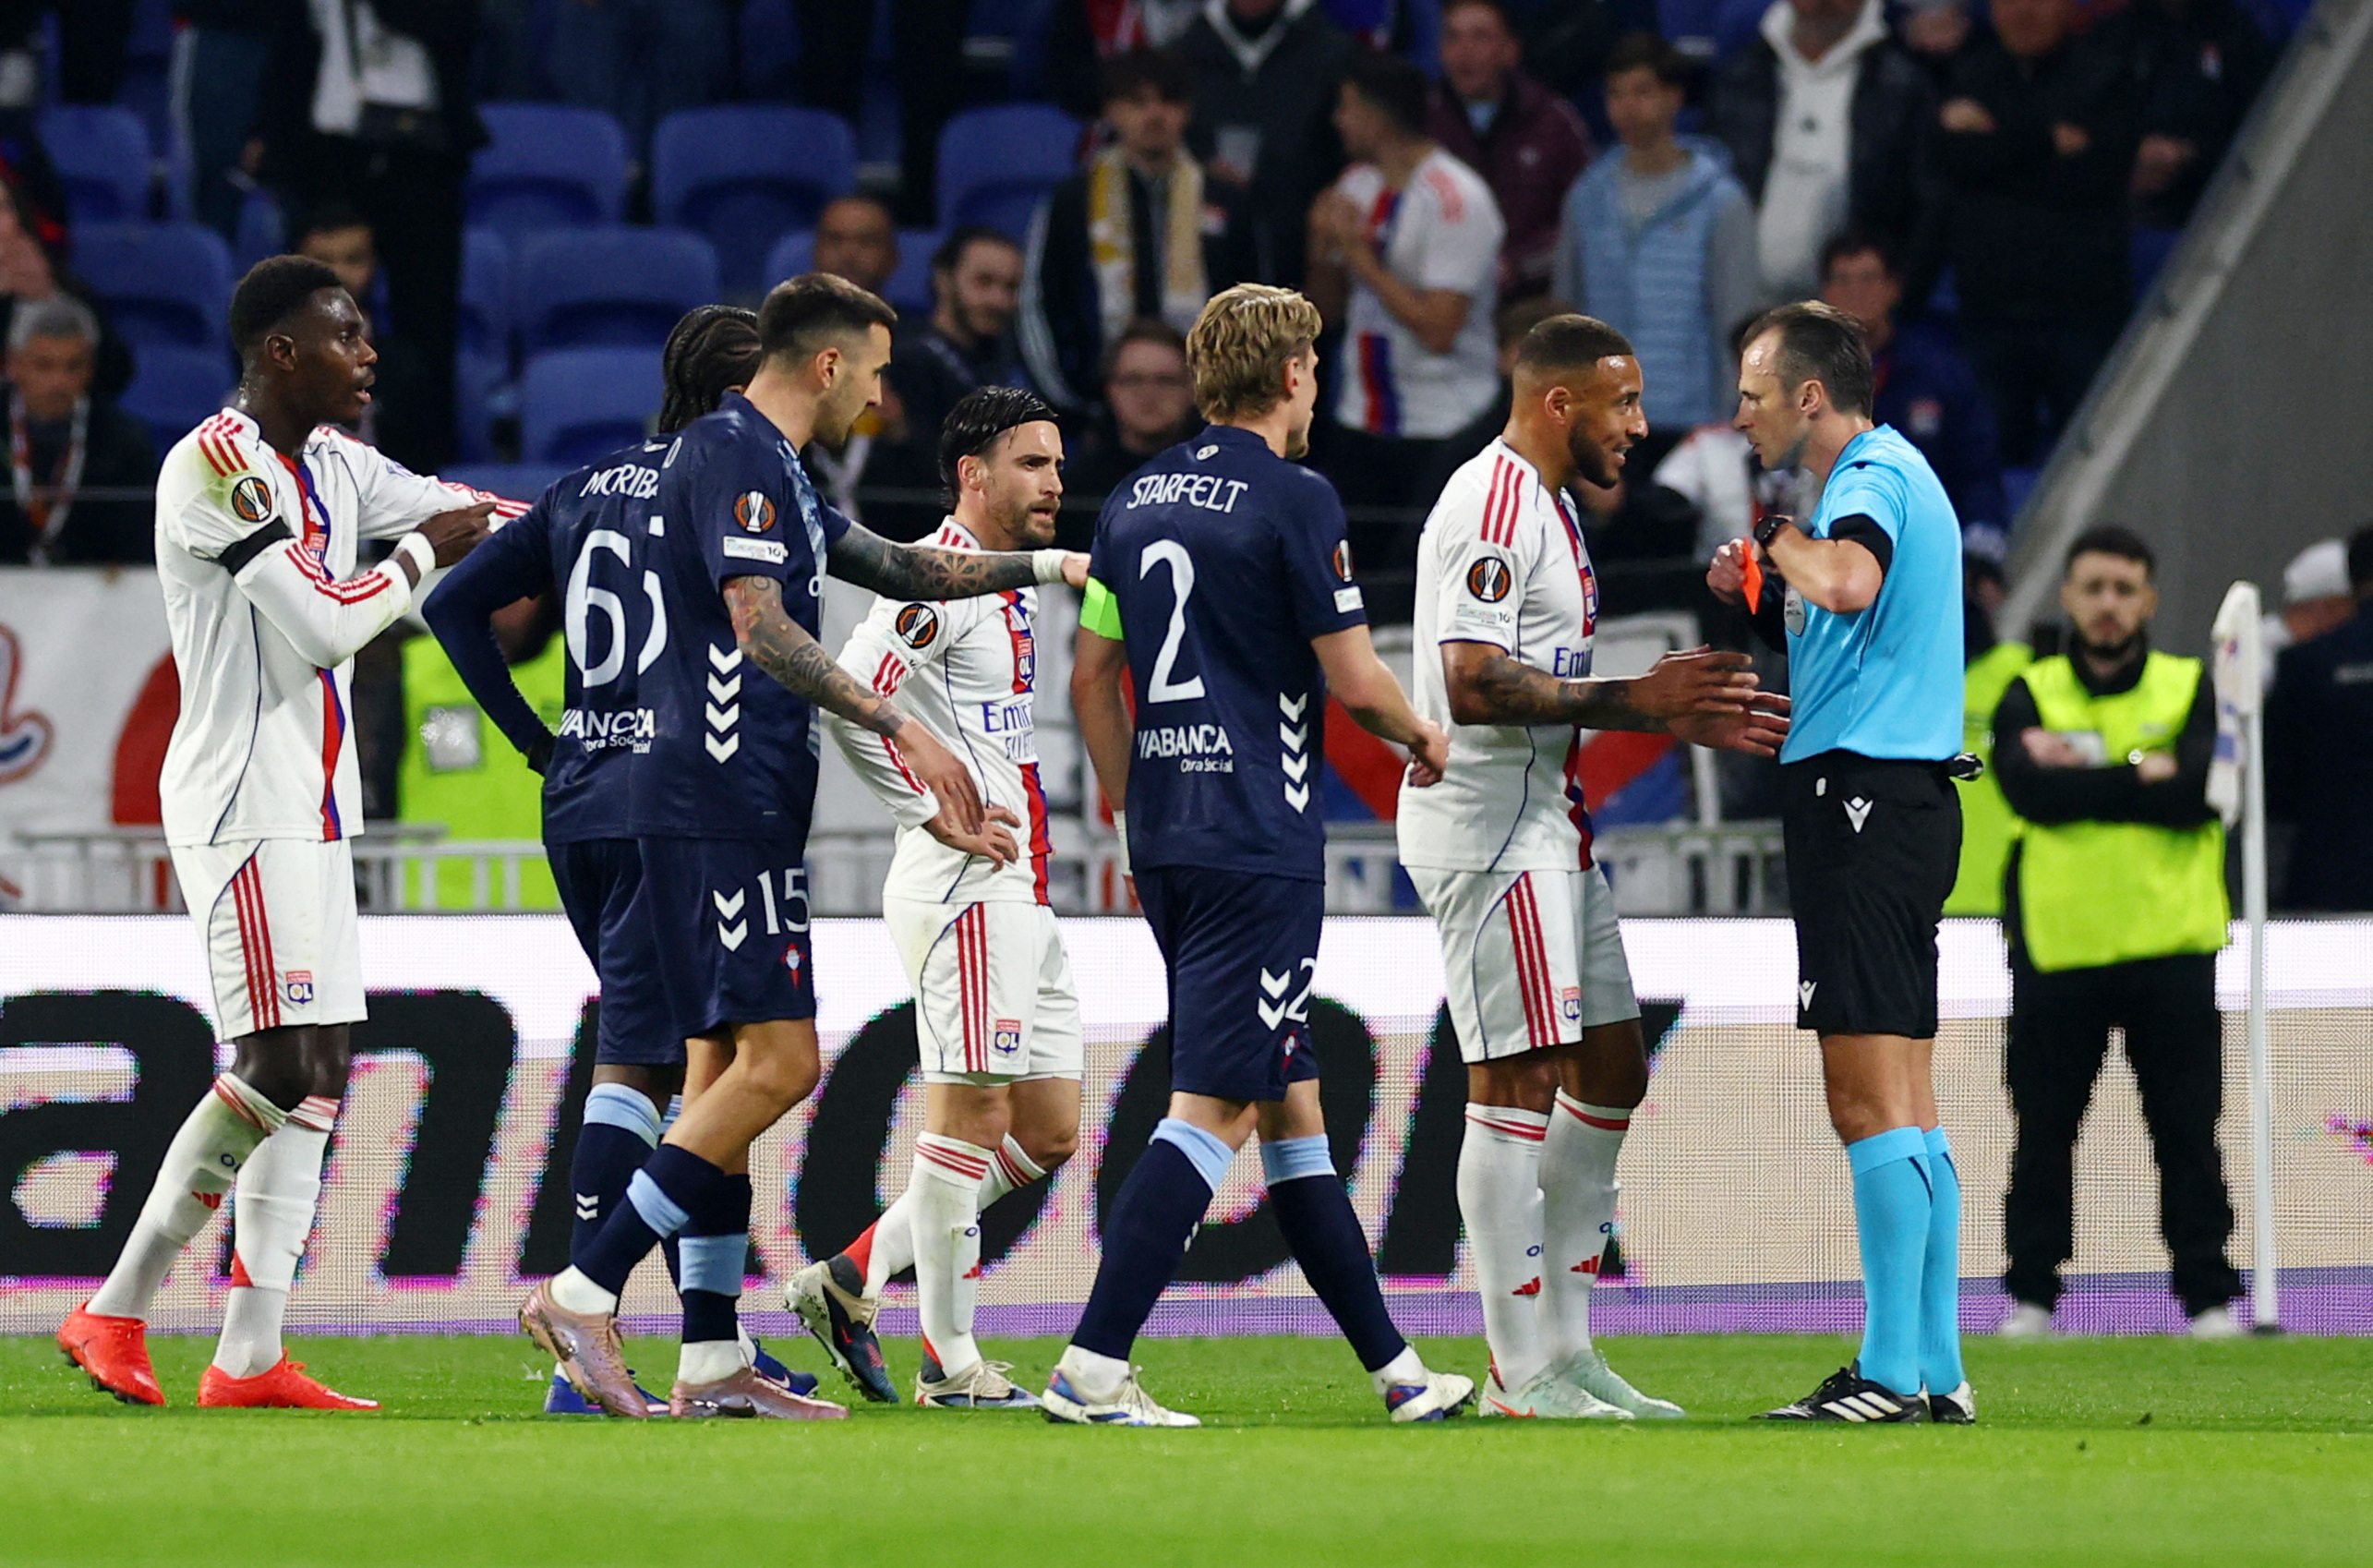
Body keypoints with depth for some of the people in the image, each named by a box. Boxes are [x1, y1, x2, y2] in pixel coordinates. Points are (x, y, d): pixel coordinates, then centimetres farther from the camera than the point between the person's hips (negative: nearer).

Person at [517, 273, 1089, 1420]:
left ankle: (714, 1364, 8)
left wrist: (1045, 567, 37)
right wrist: (896, 727, -22)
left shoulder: (767, 465, 21)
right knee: (776, 1060, -13)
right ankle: (582, 1293, -15)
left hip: (732, 806, 11)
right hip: (722, 804, -11)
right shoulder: (732, 455, -11)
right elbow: (760, 629, -21)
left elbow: (896, 570, 34)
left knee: (724, 1064, 8)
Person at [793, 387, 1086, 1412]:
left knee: (1048, 1133, 9)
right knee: (971, 1112, -7)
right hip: (964, 891, -10)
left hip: (1023, 893, 10)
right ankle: (952, 1363, -1)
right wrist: (941, 816, -18)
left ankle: (853, 1280, 15)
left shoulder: (1013, 585, 19)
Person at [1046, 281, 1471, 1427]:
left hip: (1164, 844, 8)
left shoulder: (1138, 499, 12)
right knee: (1215, 1107, -9)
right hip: (1258, 846, -8)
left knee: (1291, 1100, 13)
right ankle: (1091, 1368, -17)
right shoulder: (1295, 500, -10)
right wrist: (1423, 739, 10)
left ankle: (1391, 1365, 20)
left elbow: (1091, 675, 18)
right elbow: (1353, 681, -10)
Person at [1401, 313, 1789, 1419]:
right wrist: (1635, 701, -20)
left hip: (1548, 830, 11)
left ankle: (1561, 1348, 16)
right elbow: (1475, 686, -23)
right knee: (1518, 1082, -10)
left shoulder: (1545, 505, 19)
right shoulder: (1494, 505, -14)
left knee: (1610, 1073, 12)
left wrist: (1690, 720, 16)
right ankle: (1523, 1374, -8)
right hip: (1488, 831, -11)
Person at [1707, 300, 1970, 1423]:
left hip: (1862, 801, -11)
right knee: (1904, 1106, 10)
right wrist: (1763, 597, 14)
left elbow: (1851, 583, -33)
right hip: (1902, 798, 11)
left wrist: (1787, 548, -14)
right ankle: (1935, 1367, 11)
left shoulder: (1871, 480, -11)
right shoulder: (1887, 475, 21)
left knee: (1868, 1098, -11)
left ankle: (1893, 1373, -13)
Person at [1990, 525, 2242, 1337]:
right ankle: (2030, 1291, 12)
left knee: (2188, 1131, 0)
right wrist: (2142, 777, -12)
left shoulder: (2191, 691, 7)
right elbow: (2034, 792, -12)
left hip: (2169, 948, 0)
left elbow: (2196, 792, -10)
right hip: (2057, 945, 0)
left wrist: (2082, 773, -10)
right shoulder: (2029, 697, 8)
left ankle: (2208, 1291, 6)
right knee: (2044, 1130, 4)